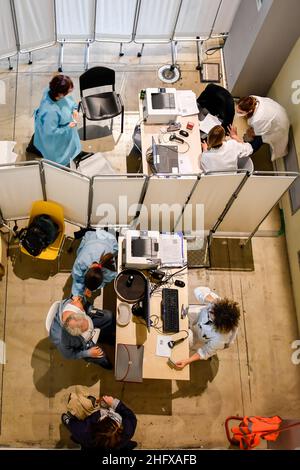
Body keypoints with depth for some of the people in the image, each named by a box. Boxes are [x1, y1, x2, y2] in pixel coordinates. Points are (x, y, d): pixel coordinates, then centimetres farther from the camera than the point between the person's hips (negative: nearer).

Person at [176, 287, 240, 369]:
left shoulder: (219, 339, -43)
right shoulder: (217, 302, -38)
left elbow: (205, 353, -25)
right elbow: (198, 290, -32)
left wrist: (186, 361, -30)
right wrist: (211, 300, -49)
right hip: (197, 319, 4)